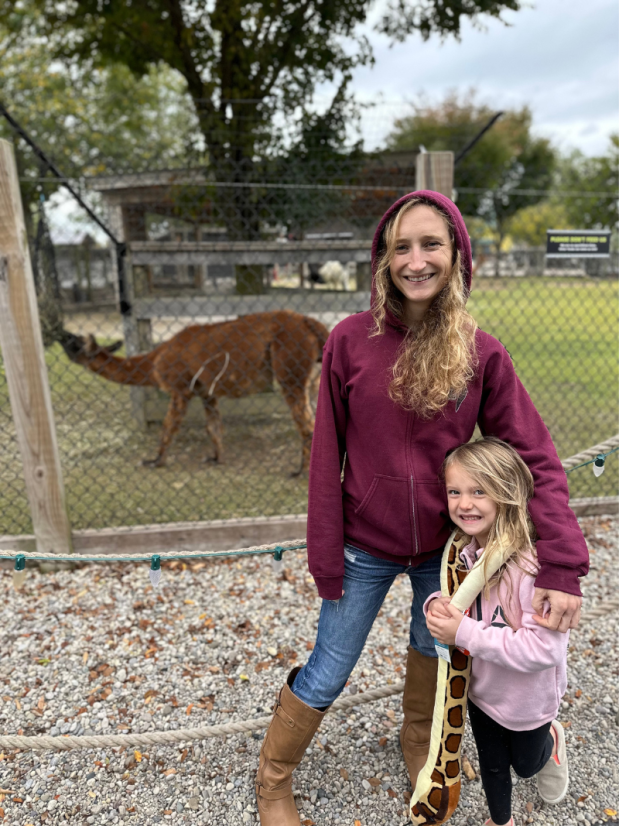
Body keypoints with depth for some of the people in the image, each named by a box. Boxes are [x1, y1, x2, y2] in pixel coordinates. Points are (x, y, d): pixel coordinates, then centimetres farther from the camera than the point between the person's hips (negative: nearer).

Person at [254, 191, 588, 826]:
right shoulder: (350, 340, -14)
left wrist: (562, 565, -19)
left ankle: (418, 741, 59)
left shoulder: (480, 352, -11)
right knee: (326, 675, 11)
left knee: (434, 652, 26)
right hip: (366, 546, -2)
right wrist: (325, 554, -8)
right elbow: (327, 456, -10)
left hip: (446, 547, 3)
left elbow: (534, 456, -10)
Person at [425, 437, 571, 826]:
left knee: (526, 764, 27)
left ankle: (552, 740, 59)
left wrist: (465, 633, -36)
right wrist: (437, 604, -20)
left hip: (528, 701, -4)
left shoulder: (535, 563, -36)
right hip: (481, 690, 5)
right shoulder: (465, 551, -14)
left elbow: (543, 648, -35)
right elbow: (450, 590, 4)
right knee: (492, 765, 28)